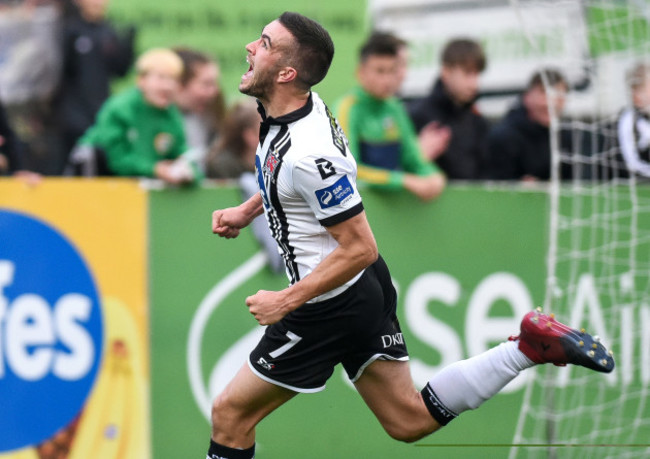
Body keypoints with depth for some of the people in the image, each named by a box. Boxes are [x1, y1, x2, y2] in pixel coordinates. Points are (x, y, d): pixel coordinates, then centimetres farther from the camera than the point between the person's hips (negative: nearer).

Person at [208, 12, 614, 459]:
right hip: (366, 290, 9)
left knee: (230, 413, 2)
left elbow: (360, 248, -25)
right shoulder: (300, 105, -1)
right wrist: (246, 210, 13)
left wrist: (286, 302, -21)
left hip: (332, 306, -9)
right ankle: (530, 347, 10)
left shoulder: (307, 153, -29)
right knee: (409, 420, 17)